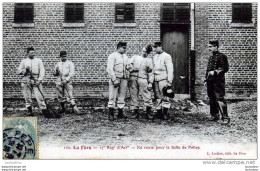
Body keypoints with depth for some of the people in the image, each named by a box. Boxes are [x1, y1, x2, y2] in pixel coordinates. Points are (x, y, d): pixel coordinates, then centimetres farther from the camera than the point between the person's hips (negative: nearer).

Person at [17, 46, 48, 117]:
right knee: (27, 97, 1)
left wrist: (39, 80, -10)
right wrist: (25, 70, -9)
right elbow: (18, 71, 11)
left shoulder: (38, 60, 11)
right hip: (26, 80, 2)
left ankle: (44, 110, -9)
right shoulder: (24, 61, 13)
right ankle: (29, 111, 10)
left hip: (36, 80, -1)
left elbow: (42, 71, 3)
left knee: (39, 96, -10)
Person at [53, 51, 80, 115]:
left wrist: (66, 80, -17)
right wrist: (56, 72, -6)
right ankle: (63, 109, 18)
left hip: (68, 82, -4)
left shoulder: (70, 63, 4)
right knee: (61, 96, 6)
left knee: (70, 95, -14)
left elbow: (72, 73, -5)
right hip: (59, 82, 4)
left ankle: (75, 108, -18)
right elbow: (54, 74, 19)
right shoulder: (58, 64, 16)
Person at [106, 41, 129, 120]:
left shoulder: (125, 57, 18)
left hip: (124, 79, 6)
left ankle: (120, 112, 11)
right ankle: (110, 113, -2)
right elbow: (110, 69, -9)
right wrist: (114, 79, -16)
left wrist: (128, 77, 10)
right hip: (115, 78, -6)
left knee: (122, 96, 6)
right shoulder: (112, 56, -2)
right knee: (113, 96, -6)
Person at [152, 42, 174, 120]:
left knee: (164, 96, -6)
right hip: (156, 80, 6)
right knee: (158, 97, 7)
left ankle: (165, 113, -1)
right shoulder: (155, 57, 17)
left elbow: (170, 69, -8)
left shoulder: (166, 56, -4)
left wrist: (169, 81, -13)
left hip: (163, 79, -6)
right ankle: (159, 112, 13)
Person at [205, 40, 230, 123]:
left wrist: (215, 72, -20)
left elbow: (225, 68, -13)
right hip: (210, 82, 8)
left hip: (218, 81, -8)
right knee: (212, 99, 11)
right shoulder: (211, 57, 17)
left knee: (219, 99, -11)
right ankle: (214, 115, 21)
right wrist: (206, 79, 19)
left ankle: (225, 117, -7)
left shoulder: (221, 56, -6)